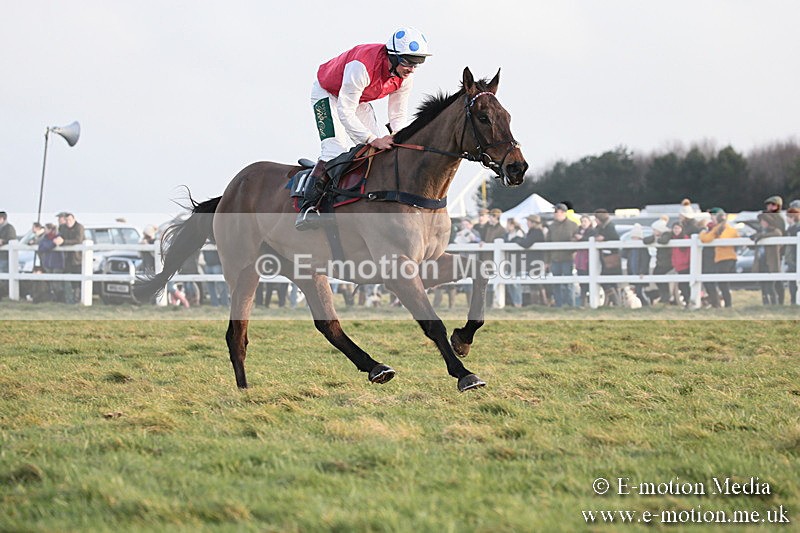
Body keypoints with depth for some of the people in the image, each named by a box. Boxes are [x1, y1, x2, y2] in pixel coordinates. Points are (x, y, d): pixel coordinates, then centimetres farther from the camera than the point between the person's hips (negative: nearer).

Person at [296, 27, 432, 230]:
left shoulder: (405, 77, -19)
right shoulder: (361, 67, -41)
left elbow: (398, 116, -8)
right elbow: (345, 113, -38)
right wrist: (373, 140, -46)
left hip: (359, 101, 7)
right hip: (328, 94, -7)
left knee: (376, 152, -4)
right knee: (336, 149, -24)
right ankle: (308, 207, -24)